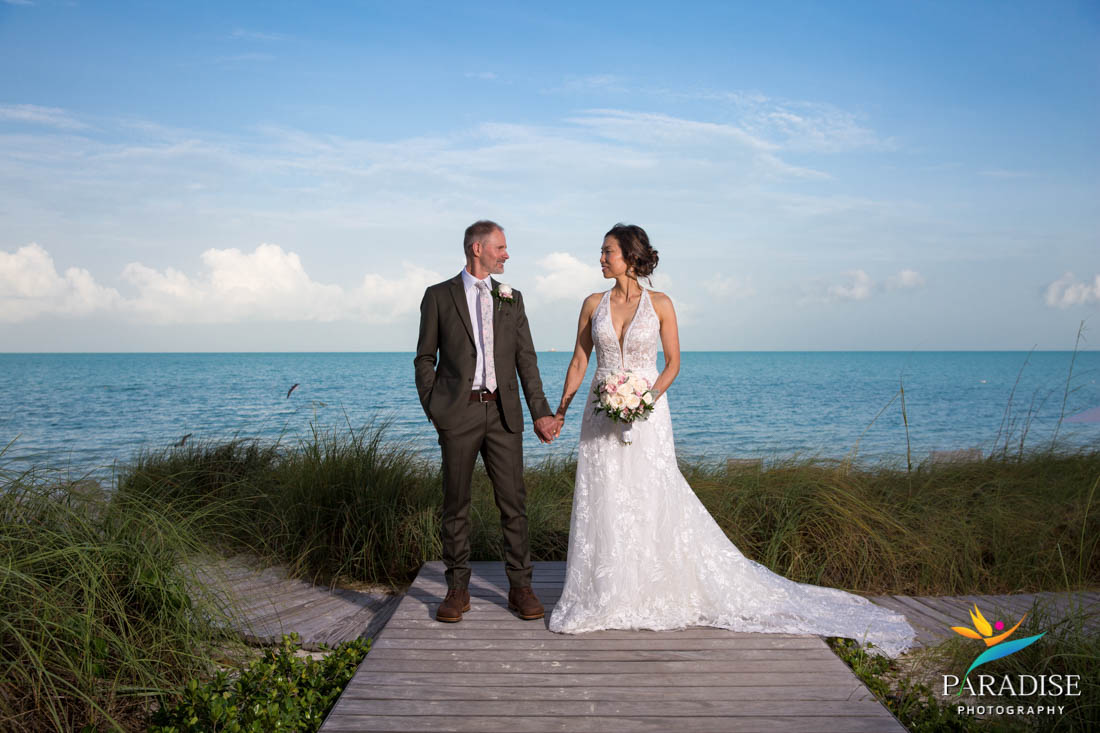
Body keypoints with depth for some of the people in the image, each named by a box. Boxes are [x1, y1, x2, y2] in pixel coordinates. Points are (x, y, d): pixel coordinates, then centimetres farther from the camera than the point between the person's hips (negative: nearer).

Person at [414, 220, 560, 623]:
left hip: (504, 412, 2)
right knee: (456, 503, 4)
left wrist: (540, 411, 2)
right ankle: (457, 589, 16)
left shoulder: (511, 298, 12)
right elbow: (425, 358, 5)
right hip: (458, 412, -2)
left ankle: (520, 586, 13)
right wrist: (433, 410, -4)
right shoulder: (439, 296, 4)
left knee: (513, 500, 2)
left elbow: (526, 358, 9)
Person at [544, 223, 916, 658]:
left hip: (647, 415, -3)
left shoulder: (659, 304, -2)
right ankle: (604, 595, 17)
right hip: (602, 416, 3)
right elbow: (579, 362, 7)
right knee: (602, 503, 5)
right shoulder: (594, 304, 6)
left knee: (655, 500, -1)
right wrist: (560, 411, -1)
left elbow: (672, 363, 0)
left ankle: (661, 592, 14)